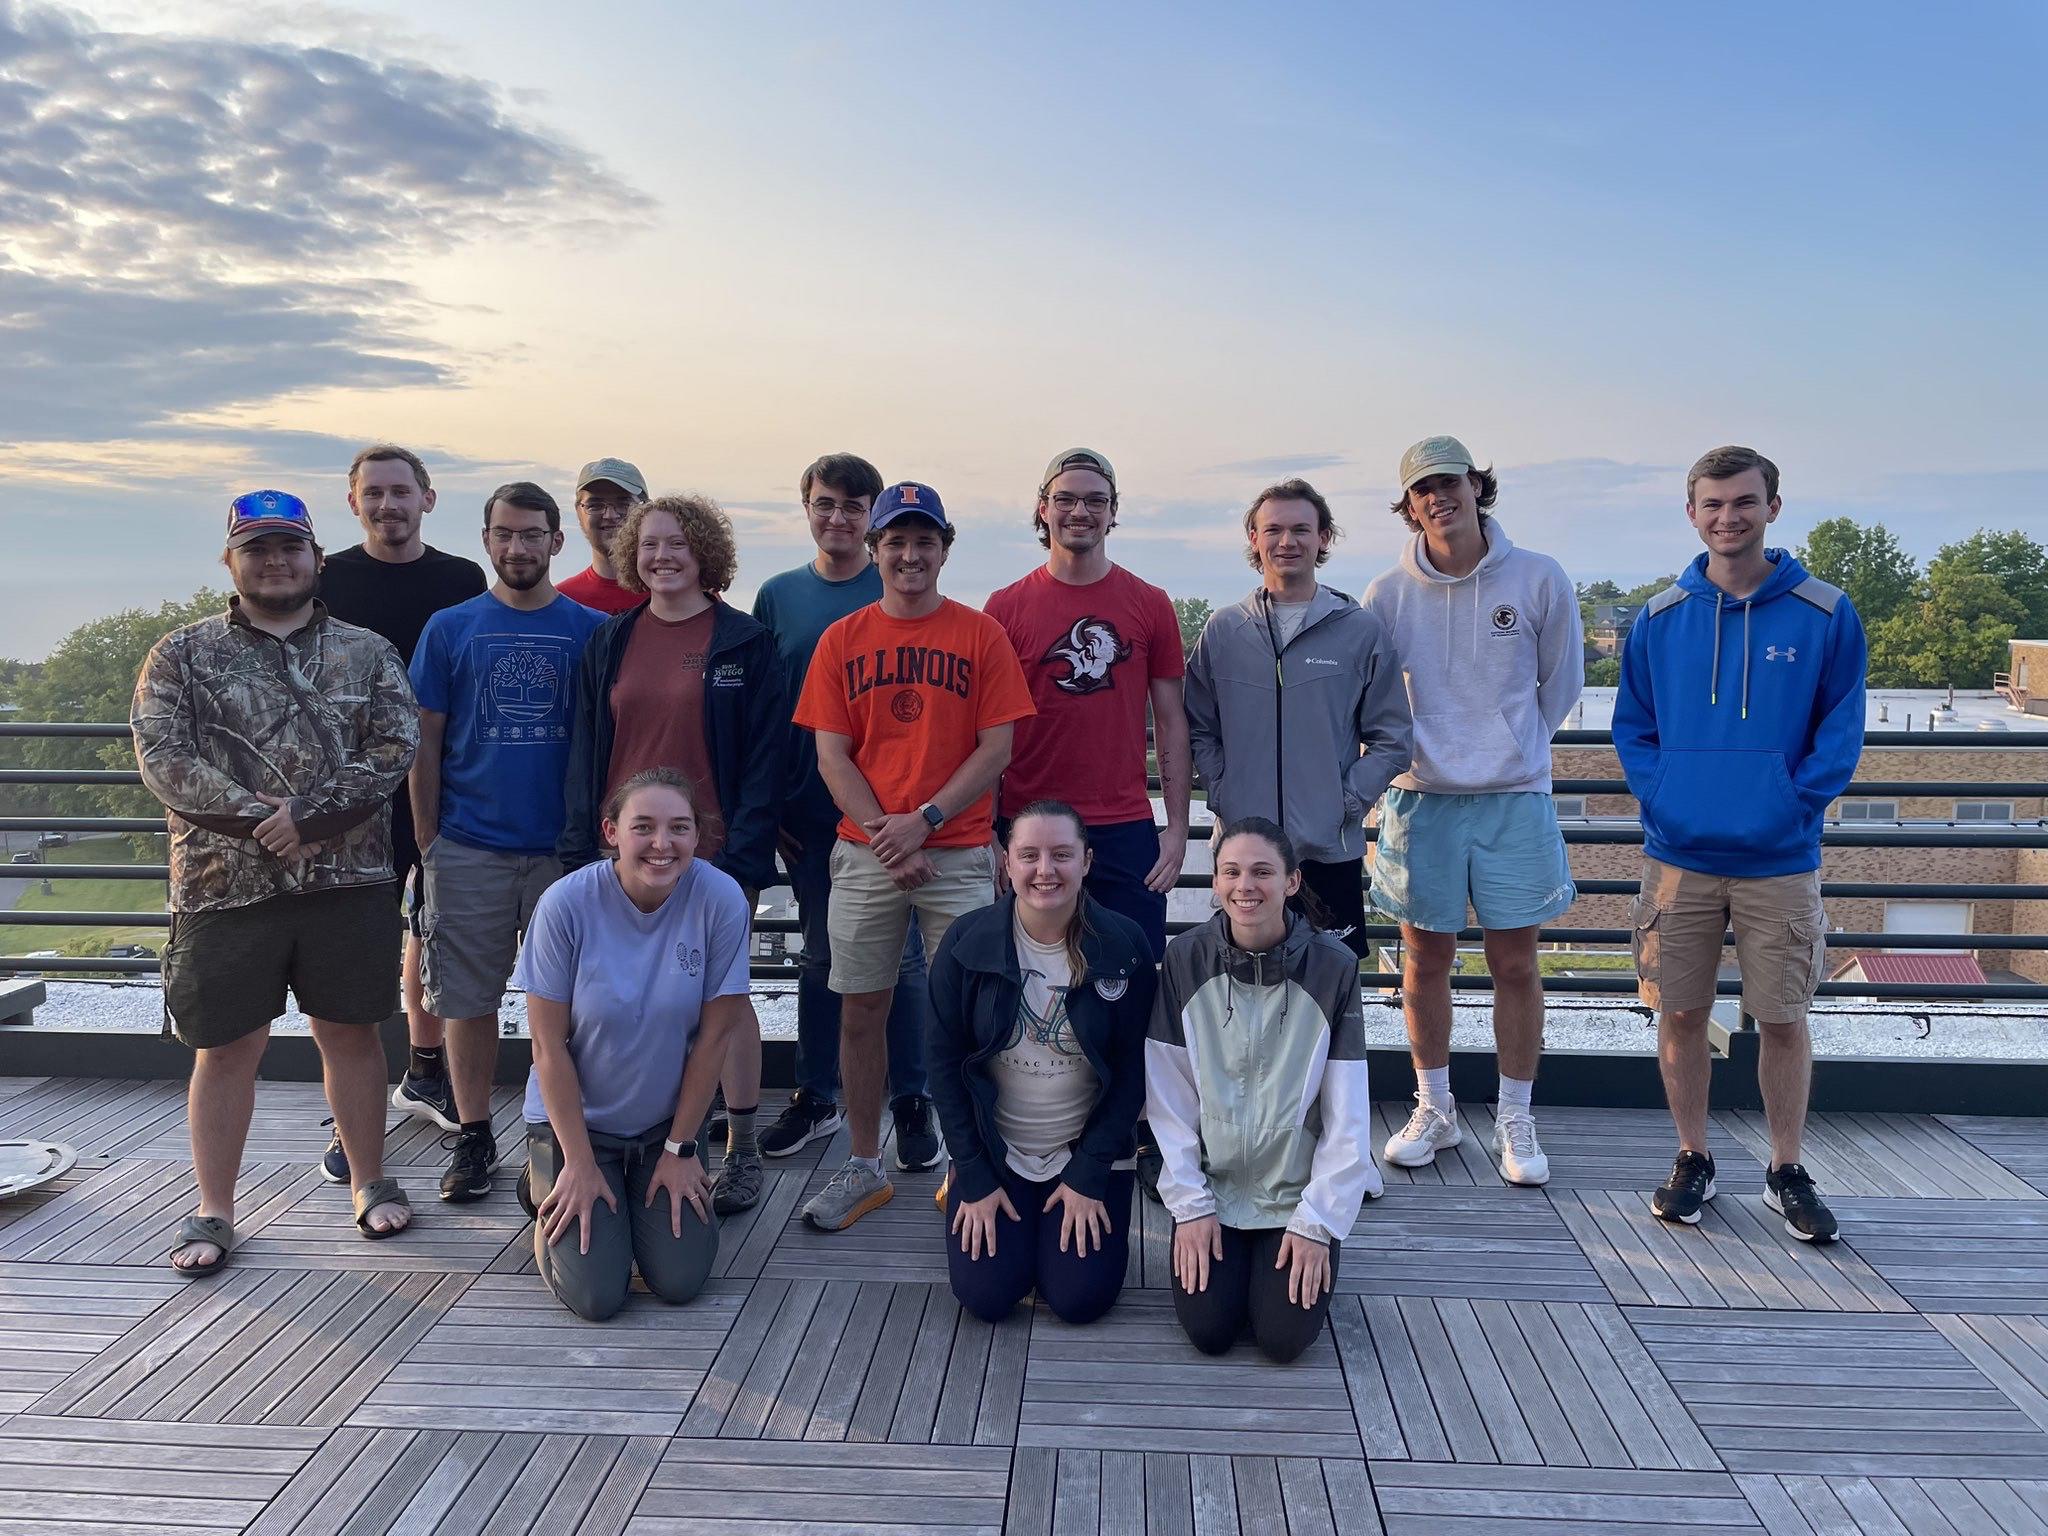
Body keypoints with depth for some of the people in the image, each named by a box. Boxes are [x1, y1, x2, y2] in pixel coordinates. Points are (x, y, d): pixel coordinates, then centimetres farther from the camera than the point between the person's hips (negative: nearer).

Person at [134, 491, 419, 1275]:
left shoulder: (368, 653, 6)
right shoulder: (182, 654, 5)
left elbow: (395, 748, -6)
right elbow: (163, 757, -6)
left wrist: (308, 814, -17)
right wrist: (257, 822, -16)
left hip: (347, 882, 1)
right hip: (225, 885, 0)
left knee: (350, 1032, 11)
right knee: (226, 1048, 8)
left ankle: (370, 1181, 26)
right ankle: (213, 1211, 21)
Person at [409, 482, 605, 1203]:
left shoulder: (591, 630, 3)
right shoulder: (450, 628, 5)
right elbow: (426, 742, 6)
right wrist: (427, 841, 1)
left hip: (565, 845, 0)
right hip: (469, 847, 1)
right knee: (468, 997, 7)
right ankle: (473, 1136, 21)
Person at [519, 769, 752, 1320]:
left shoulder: (721, 899, -19)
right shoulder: (567, 904, -21)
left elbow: (713, 1035, -10)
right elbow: (549, 1044, -14)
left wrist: (681, 1146, -6)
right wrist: (579, 1162, -12)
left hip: (666, 1122, 2)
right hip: (576, 1118, -1)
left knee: (680, 1282, -8)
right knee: (597, 1295, -9)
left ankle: (647, 1197, 24)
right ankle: (553, 1195, 21)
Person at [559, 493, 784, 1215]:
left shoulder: (744, 642, -3)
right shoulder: (611, 641, 8)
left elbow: (763, 757, -6)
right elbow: (585, 748, 9)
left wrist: (746, 856, -13)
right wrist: (583, 846, 1)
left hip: (713, 850, -3)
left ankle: (742, 1149, 18)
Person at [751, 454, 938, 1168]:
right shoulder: (779, 595, 7)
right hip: (808, 814, 3)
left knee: (900, 959, 4)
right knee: (820, 957, 13)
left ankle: (912, 1103, 16)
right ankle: (816, 1099, 25)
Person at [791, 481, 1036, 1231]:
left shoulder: (980, 635, 1)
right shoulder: (842, 639, 7)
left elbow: (996, 749, -3)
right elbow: (831, 755, 3)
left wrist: (923, 820, -12)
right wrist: (882, 832, -9)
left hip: (958, 852, -2)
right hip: (864, 852, 2)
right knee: (860, 1008, 7)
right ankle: (864, 1168, 21)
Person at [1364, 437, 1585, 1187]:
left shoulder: (1540, 579, -3)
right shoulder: (1388, 594, -3)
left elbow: (1562, 681, 9)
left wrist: (1513, 745, 11)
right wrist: (1412, 753, 4)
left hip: (1514, 798, 0)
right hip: (1421, 796, 1)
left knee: (1516, 963, 5)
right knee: (1426, 959, 9)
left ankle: (1515, 1118, 20)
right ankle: (1434, 1109, 26)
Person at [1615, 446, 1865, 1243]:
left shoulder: (1825, 614, -3)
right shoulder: (1660, 617, 3)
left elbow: (1841, 732, -1)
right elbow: (1631, 725, 8)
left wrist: (1793, 805, -11)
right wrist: (1659, 797, -5)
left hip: (1780, 862, -1)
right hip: (1679, 856, 2)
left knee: (1783, 1020, 7)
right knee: (1681, 1014, 8)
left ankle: (1787, 1172, 24)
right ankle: (1692, 1159, 25)